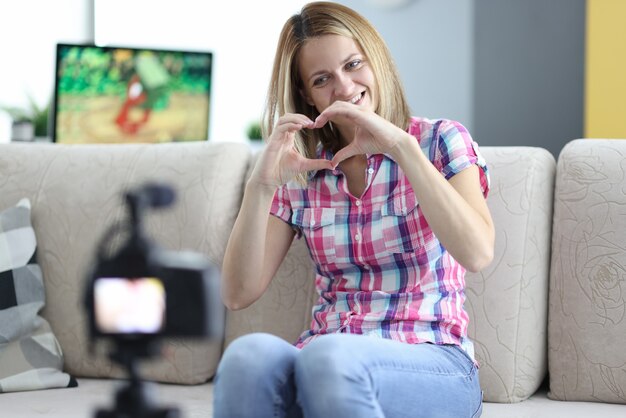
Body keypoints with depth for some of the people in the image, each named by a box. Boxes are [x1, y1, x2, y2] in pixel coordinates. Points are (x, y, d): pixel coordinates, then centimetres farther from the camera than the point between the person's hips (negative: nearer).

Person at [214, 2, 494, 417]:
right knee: (249, 355, -34)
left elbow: (477, 254, -14)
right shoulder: (301, 173, 12)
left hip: (431, 363, -2)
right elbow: (239, 294, 4)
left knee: (330, 356, -37)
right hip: (325, 357, 2)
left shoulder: (440, 140, 4)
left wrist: (402, 146, -18)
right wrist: (261, 186, -9)